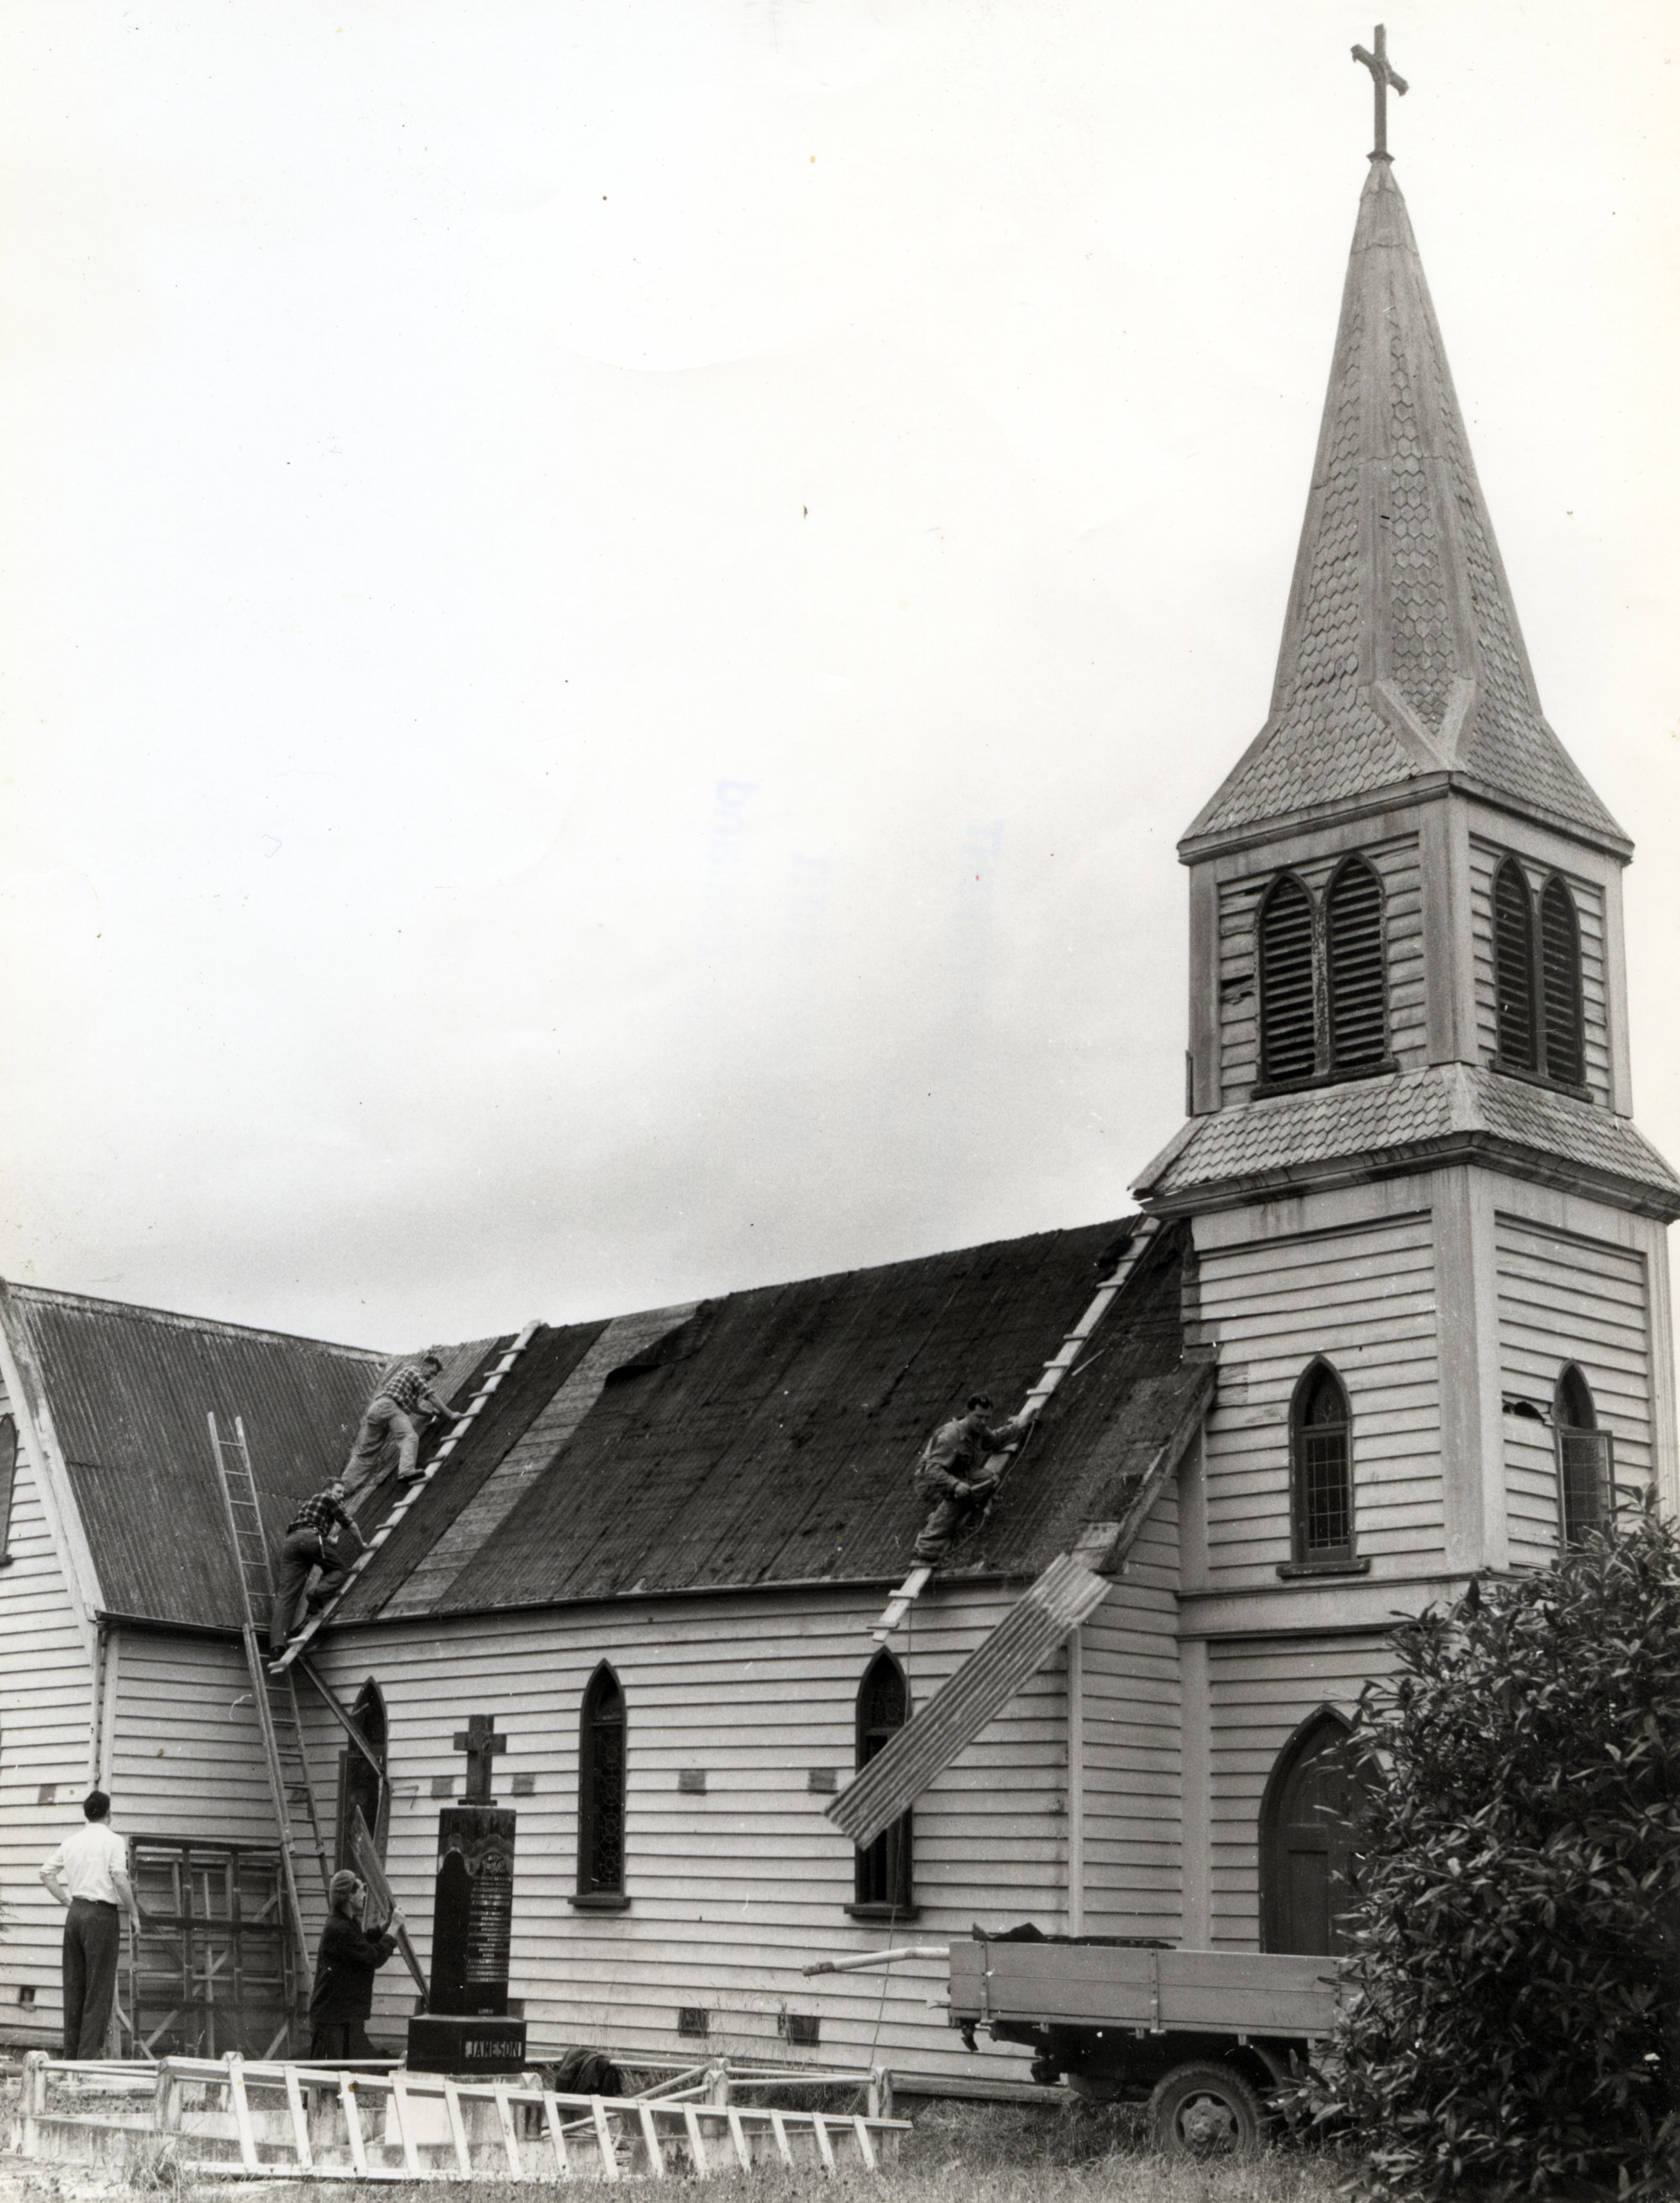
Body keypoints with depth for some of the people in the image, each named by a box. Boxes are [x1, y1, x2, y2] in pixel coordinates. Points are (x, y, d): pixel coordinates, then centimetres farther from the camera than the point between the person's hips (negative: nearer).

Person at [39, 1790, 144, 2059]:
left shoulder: (71, 1841, 11)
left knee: (74, 1986, 11)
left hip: (75, 1913, 6)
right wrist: (133, 1912, -7)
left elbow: (46, 1872, 15)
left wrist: (66, 1899, 17)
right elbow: (120, 1879, -16)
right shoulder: (113, 1840, -6)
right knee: (99, 1987, -2)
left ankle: (71, 2052, 14)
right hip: (102, 1913, -6)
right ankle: (89, 2054, -6)